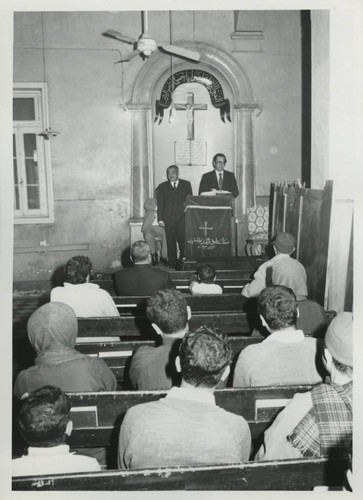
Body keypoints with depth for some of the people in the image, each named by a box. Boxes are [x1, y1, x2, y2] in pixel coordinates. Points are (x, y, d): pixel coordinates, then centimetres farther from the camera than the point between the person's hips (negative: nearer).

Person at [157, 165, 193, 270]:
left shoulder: (186, 184, 12)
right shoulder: (162, 186, 12)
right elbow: (160, 204, 8)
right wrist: (160, 219, 1)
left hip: (183, 218, 0)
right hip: (169, 219, 1)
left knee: (183, 241, -7)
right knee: (171, 242, 1)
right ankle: (172, 264, 8)